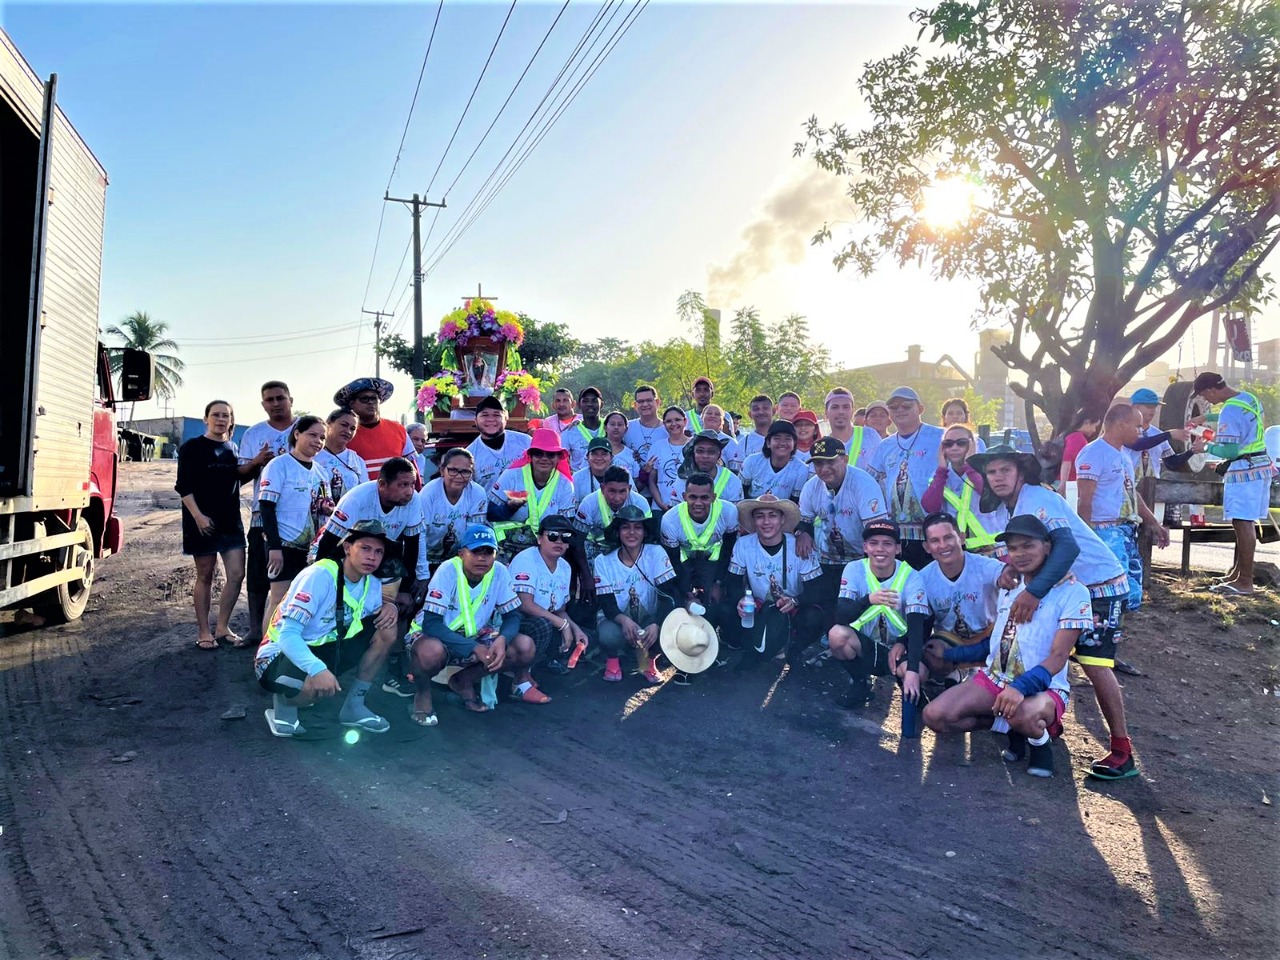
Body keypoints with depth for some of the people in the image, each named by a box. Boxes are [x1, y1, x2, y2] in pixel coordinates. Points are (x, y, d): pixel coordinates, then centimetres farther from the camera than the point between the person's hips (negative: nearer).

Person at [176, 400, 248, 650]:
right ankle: (203, 631, 14)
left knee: (236, 575, 1)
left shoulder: (233, 449, 12)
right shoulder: (192, 448, -4)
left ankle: (222, 627, 14)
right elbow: (183, 486, -10)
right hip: (203, 521, -5)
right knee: (205, 576, 3)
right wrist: (199, 516, -17)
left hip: (232, 522, 5)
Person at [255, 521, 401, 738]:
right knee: (317, 685, -40)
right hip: (282, 654, -7)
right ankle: (283, 703, -2)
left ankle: (354, 706, 3)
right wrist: (318, 669, -46)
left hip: (325, 651, 7)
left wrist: (389, 607, -11)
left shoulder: (371, 585, -2)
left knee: (387, 629, -9)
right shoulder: (319, 575, -24)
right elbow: (288, 635, -29)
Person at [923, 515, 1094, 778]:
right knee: (934, 716, -16)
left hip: (1043, 687, -5)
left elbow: (1058, 657, -16)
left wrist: (1021, 687, -32)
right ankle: (1012, 726, 7)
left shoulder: (1073, 592, -9)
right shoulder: (1008, 585, 10)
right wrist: (950, 653, 13)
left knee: (1023, 715, -41)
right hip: (994, 678, 6)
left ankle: (1040, 739, -2)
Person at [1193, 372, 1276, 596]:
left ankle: (1245, 582, -6)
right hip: (1260, 466, 10)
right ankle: (1237, 572, 26)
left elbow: (1230, 451, -22)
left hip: (1244, 471, -10)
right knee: (1244, 523, 16)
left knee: (1243, 524, -8)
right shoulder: (1249, 398, 10)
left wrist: (1206, 447, -5)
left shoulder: (1230, 411, -21)